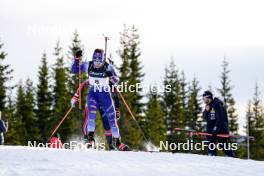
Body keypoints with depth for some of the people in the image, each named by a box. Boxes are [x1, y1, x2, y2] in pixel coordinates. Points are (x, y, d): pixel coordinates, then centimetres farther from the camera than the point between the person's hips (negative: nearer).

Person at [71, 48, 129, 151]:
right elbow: (74, 70, -2)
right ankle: (90, 135, -27)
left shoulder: (108, 67, -12)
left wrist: (111, 76, -35)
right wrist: (77, 59, -17)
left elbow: (116, 81, -13)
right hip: (93, 93, 0)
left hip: (105, 94, 0)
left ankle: (117, 142, 16)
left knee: (112, 117, 2)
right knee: (91, 111, -28)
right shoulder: (88, 65, -7)